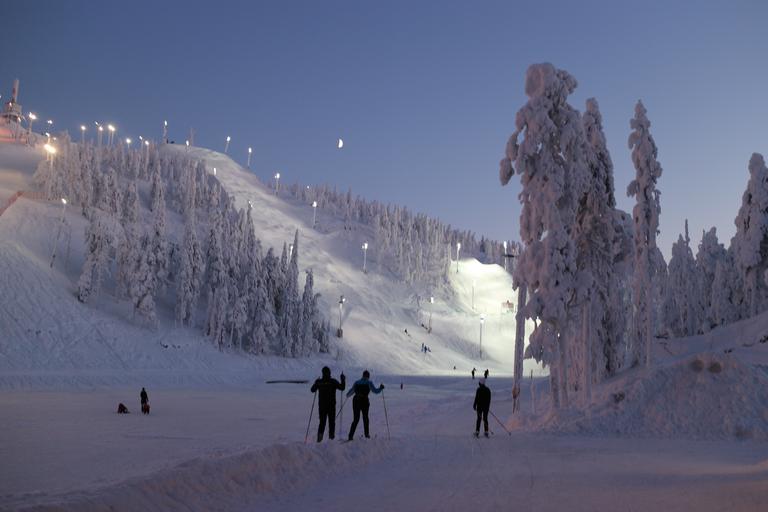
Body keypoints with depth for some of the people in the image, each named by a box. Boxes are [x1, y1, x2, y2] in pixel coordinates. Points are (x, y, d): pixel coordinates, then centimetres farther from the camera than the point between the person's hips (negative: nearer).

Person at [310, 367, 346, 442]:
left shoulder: (319, 382, -1)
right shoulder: (333, 381, -8)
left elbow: (312, 390, 9)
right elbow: (342, 387, -8)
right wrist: (343, 379, -1)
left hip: (321, 405, 2)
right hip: (331, 405, -2)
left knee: (322, 422, 8)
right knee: (331, 421, 9)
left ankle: (320, 434, -10)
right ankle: (331, 436, 5)